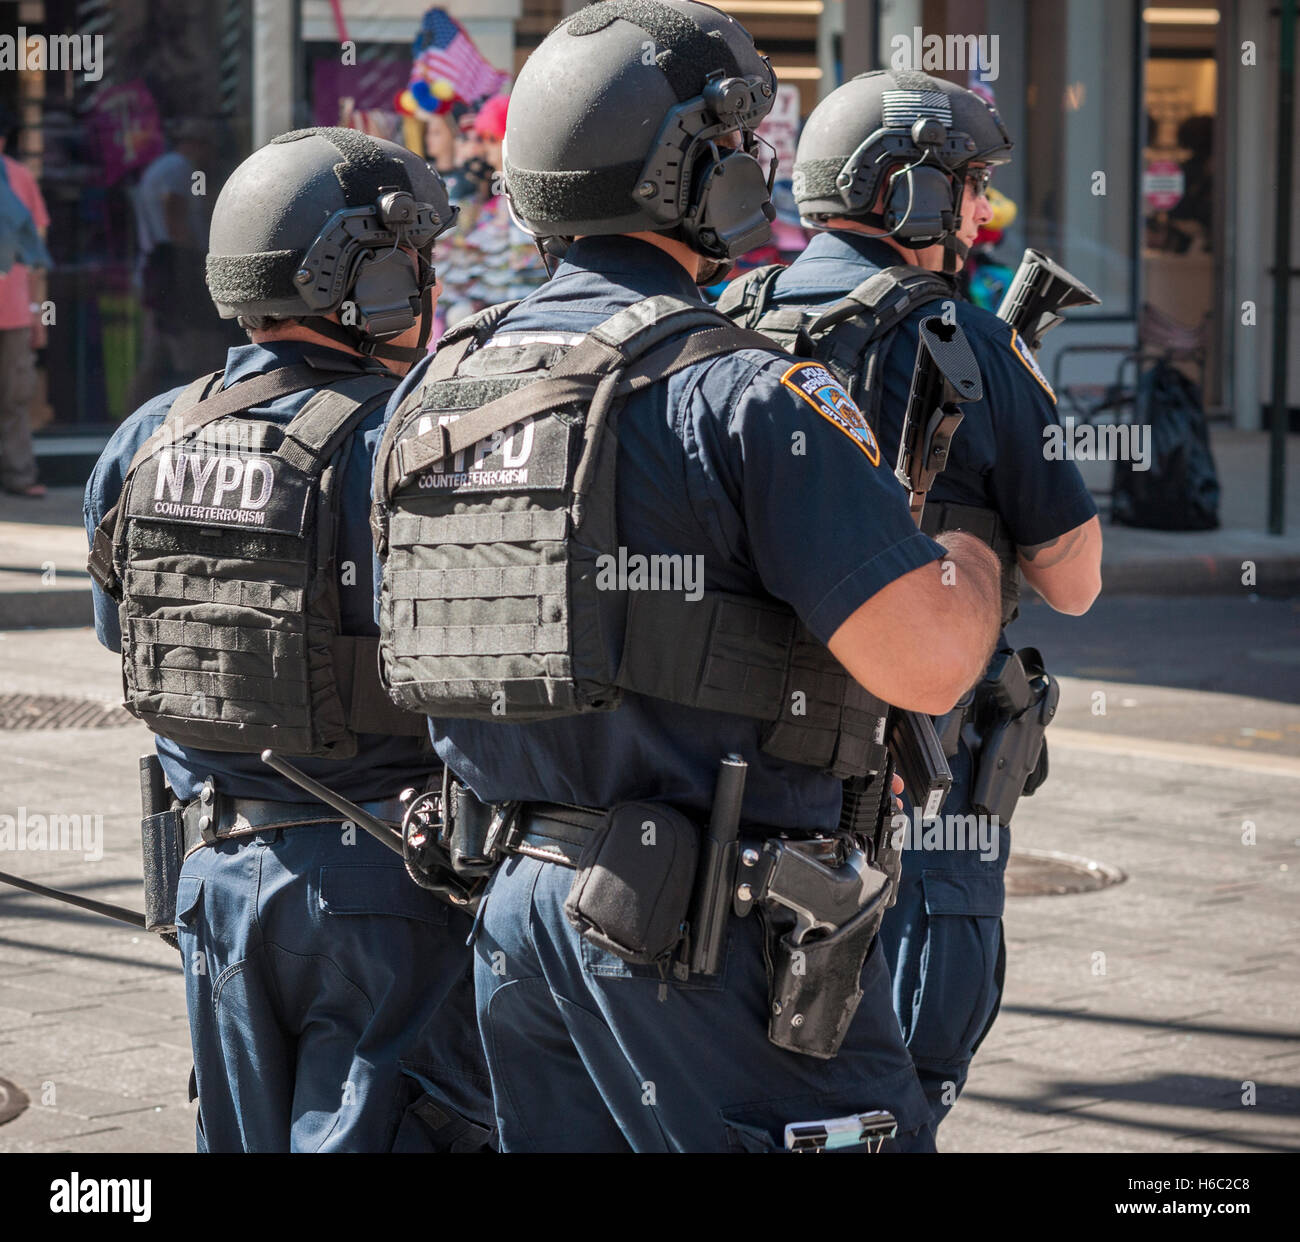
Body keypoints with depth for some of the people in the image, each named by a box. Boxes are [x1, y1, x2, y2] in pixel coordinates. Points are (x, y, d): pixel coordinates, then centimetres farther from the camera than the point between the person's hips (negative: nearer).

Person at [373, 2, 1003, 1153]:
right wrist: (972, 567, 1)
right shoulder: (743, 395, -15)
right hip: (709, 929, -8)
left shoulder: (432, 387, 9)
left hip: (518, 898, 8)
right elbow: (924, 664, -20)